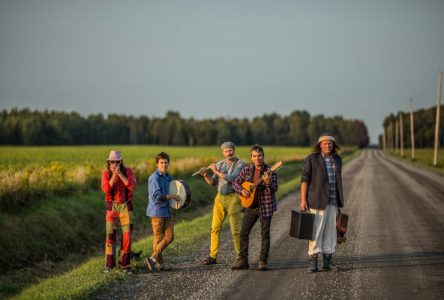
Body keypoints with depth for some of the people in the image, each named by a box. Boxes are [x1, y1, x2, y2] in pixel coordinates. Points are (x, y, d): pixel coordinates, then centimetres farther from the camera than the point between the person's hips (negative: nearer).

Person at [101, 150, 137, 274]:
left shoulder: (128, 172, -5)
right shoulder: (106, 173, -4)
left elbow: (132, 186, -22)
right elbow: (106, 189, -20)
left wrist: (120, 173, -25)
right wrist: (114, 175, -24)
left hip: (126, 206, 0)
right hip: (112, 206, 0)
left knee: (127, 235, -4)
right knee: (110, 235, -7)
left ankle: (125, 264, 5)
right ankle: (109, 264, -1)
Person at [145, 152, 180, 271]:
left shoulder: (168, 176, 11)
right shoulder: (154, 178, -14)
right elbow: (156, 196, -23)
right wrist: (173, 196, -17)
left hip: (167, 211, 8)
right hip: (157, 211, -8)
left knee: (169, 236, 6)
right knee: (158, 238, -2)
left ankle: (153, 258, 12)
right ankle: (158, 263, 6)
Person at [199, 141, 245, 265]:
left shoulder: (240, 164, -6)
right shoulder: (220, 164, 11)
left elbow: (231, 178, -20)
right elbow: (213, 182, 9)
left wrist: (216, 171, -13)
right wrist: (205, 176, -9)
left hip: (233, 198, -5)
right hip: (220, 198, 5)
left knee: (235, 230, -4)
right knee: (215, 228, 3)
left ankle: (240, 256, 5)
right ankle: (212, 256, 7)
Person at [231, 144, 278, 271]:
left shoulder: (270, 171, -10)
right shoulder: (247, 170, 1)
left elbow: (274, 189, -19)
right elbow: (236, 182, 8)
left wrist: (268, 182, -38)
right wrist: (242, 191, -11)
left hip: (265, 206, -4)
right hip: (251, 205, 4)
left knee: (265, 234, 1)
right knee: (243, 232, 2)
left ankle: (263, 261, 8)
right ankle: (243, 261, 9)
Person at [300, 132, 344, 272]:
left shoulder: (337, 159, 10)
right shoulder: (311, 159, -6)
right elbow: (305, 179, -7)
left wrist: (340, 201, 15)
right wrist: (303, 200, -13)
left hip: (332, 201, 5)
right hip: (317, 200, -5)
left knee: (330, 230, 6)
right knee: (316, 230, -8)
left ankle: (327, 261, 12)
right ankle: (313, 262, -6)